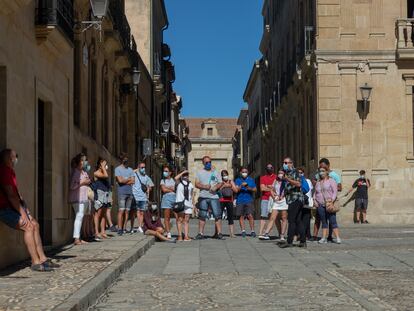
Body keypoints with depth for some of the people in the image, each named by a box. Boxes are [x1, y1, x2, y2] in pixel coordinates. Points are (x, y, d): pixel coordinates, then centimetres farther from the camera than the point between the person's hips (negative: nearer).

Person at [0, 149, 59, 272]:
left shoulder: (10, 171, 16)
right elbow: (10, 195, -21)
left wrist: (25, 210, 7)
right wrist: (22, 213, -18)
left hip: (15, 206, 10)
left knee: (35, 225, 2)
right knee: (29, 227, -20)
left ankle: (42, 258, 2)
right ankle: (36, 262, -19)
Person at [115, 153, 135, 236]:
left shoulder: (130, 169, 17)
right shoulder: (118, 169, 1)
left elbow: (133, 181, 7)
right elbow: (120, 180, -11)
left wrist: (124, 180, -6)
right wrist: (129, 179, 3)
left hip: (130, 192, 5)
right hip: (122, 192, -5)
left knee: (127, 211, 3)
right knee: (121, 210, -10)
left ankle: (124, 228, 6)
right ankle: (120, 229, -11)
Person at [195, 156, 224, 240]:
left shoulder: (215, 172, 13)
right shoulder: (200, 172, 12)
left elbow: (220, 183, 9)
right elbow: (197, 184, 5)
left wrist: (216, 187, -12)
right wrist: (204, 186, -14)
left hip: (214, 196, 0)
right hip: (203, 197, 0)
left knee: (217, 215, -7)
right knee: (202, 216, 2)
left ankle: (219, 233, -5)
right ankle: (201, 233, 5)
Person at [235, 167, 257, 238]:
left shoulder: (251, 180, 12)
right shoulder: (238, 180, 11)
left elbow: (255, 189, 9)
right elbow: (236, 190, 0)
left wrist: (250, 188, -10)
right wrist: (241, 186, -17)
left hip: (249, 200, -1)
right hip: (240, 201, 1)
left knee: (250, 215, -10)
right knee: (241, 216, -1)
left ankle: (252, 231, -7)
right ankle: (243, 231, 5)